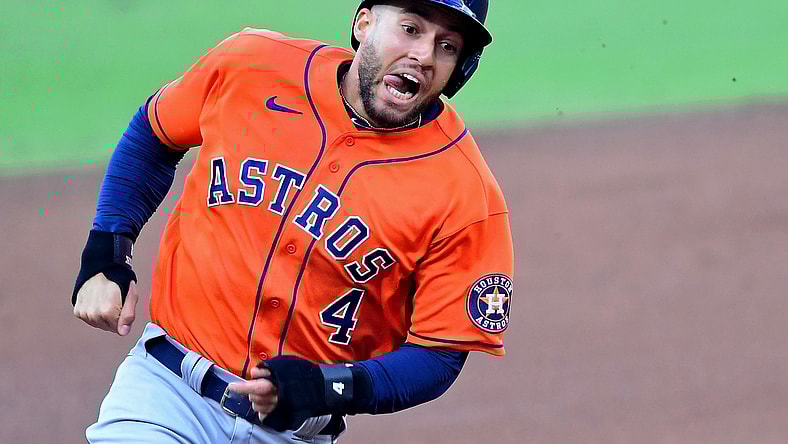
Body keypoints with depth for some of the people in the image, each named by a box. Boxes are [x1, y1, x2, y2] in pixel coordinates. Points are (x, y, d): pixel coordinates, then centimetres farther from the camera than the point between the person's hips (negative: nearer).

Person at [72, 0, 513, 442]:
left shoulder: (467, 194, -14)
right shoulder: (249, 64, -6)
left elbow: (439, 353, -10)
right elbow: (153, 135, 13)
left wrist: (325, 388, -26)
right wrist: (105, 259, 4)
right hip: (167, 388, 0)